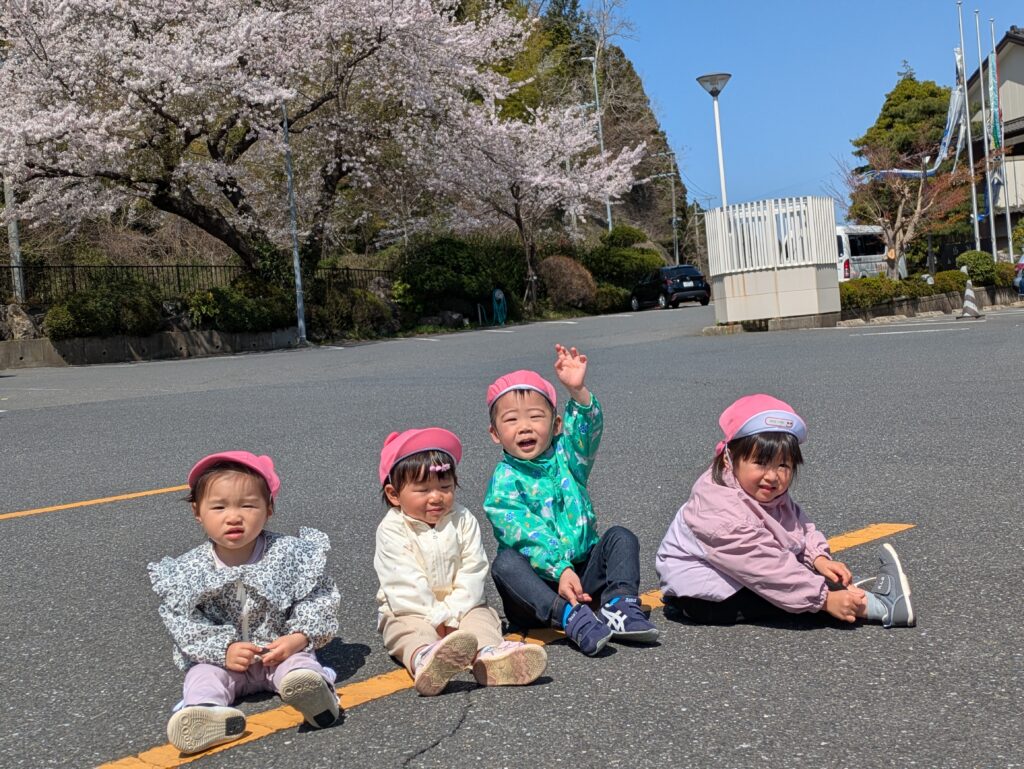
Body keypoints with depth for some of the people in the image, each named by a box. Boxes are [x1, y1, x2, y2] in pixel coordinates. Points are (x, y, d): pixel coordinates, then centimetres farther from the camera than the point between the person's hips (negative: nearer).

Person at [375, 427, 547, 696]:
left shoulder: (462, 520, 0)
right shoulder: (392, 530, -9)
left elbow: (472, 572, -5)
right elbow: (405, 583, -16)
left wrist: (452, 614, -15)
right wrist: (435, 618, -21)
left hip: (459, 606, 4)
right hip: (410, 611, -3)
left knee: (481, 615, -24)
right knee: (409, 630, -33)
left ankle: (490, 654, -57)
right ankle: (424, 658, -69)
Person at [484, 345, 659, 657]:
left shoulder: (565, 457, 6)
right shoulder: (504, 481, -6)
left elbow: (587, 428, -14)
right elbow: (526, 536, -18)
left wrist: (578, 391, -32)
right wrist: (561, 571, -31)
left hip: (585, 573, 3)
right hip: (538, 585, -3)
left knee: (620, 537, -13)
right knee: (505, 562, -30)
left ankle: (620, 605, -30)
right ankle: (572, 618, -44)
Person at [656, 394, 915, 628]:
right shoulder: (722, 511, -32)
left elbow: (801, 526, 7)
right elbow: (767, 567, -32)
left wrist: (819, 558, -13)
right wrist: (825, 599, -29)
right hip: (703, 597, -10)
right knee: (785, 589, -24)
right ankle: (877, 606, -21)